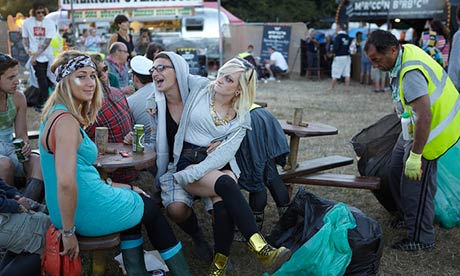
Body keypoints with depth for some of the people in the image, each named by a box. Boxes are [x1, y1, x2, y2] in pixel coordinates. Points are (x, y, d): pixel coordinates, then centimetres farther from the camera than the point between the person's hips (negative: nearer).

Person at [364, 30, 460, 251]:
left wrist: (415, 156, -32)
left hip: (432, 128, -11)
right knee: (397, 169, 17)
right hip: (416, 126, 11)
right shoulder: (406, 50, -3)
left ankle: (421, 239, 7)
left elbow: (425, 117, -37)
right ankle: (407, 215, 35)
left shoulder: (411, 74, -33)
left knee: (415, 181, -6)